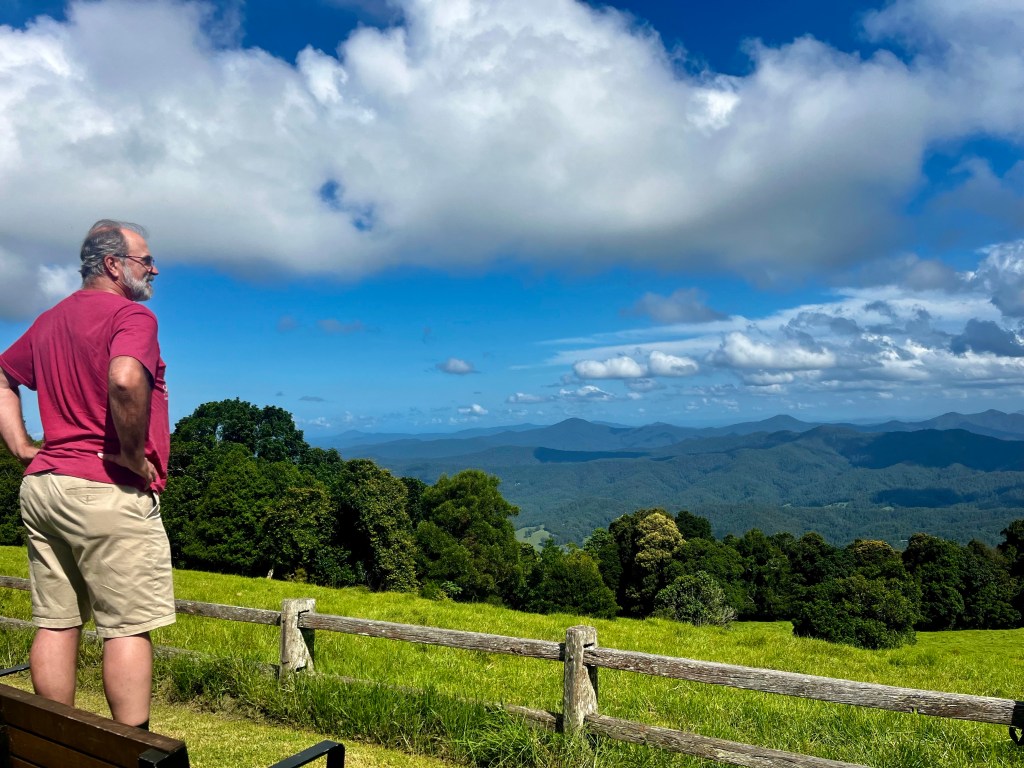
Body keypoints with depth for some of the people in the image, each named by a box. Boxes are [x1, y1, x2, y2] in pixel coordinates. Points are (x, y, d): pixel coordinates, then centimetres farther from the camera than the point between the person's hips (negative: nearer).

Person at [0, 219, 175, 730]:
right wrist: (134, 455, -17)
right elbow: (126, 381, -31)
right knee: (129, 626, -1)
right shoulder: (131, 315, -11)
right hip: (108, 491, -8)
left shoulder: (49, 321, 17)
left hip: (41, 484, 9)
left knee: (56, 623, 12)